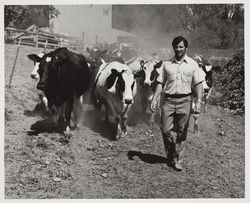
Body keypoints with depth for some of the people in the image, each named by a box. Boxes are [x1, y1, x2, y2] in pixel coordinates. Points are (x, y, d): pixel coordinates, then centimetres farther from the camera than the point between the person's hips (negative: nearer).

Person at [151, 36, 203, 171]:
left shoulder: (192, 64, 5)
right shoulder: (167, 64, 9)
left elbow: (198, 84, 3)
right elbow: (160, 83, 10)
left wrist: (198, 101, -7)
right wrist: (154, 99, 0)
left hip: (184, 100, -1)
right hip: (168, 100, 1)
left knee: (181, 133, 3)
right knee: (166, 130, -1)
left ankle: (177, 160, 14)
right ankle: (170, 155, 22)